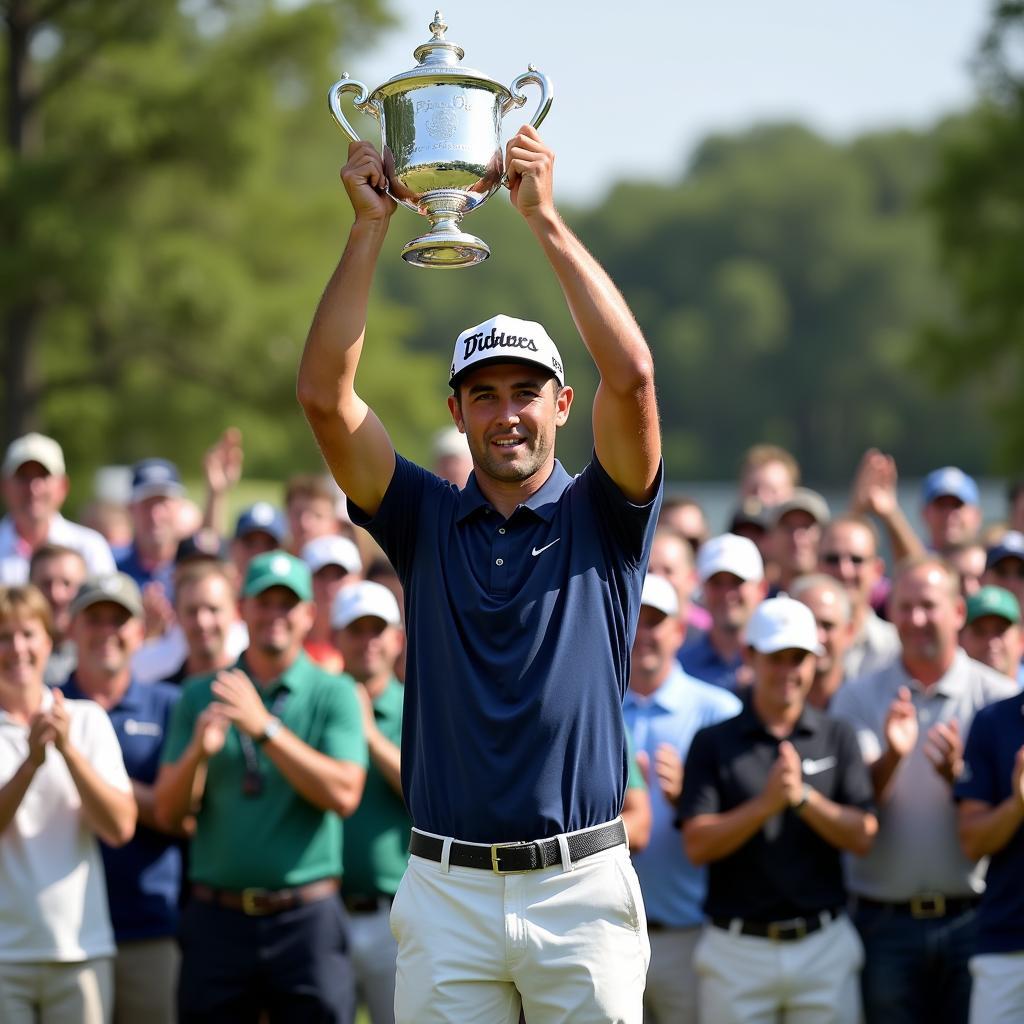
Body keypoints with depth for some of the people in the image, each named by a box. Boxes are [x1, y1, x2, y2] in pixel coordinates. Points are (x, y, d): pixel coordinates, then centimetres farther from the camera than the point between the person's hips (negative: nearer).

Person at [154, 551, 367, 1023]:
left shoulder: (333, 695, 5)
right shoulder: (199, 696, 11)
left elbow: (343, 795, -10)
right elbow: (168, 814, 5)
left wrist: (265, 728, -17)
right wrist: (197, 752, -15)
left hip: (306, 917, -2)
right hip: (216, 917, 2)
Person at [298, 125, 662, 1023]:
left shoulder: (601, 518, 4)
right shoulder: (426, 521, 10)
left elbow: (631, 376, -12)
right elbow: (325, 394, -1)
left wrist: (545, 216, -12)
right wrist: (371, 224, -6)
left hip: (582, 883, -1)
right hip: (447, 890, 1)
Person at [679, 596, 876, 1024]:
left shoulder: (837, 738, 9)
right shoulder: (713, 743, 4)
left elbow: (862, 836, 0)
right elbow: (698, 844, -6)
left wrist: (804, 798, -16)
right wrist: (766, 804, -20)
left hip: (824, 945, 1)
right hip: (737, 950, -1)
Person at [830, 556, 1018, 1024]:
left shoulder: (996, 698, 0)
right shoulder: (858, 699, 5)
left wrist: (957, 775, -22)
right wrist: (891, 757, -25)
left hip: (971, 919, -1)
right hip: (886, 923, 1)